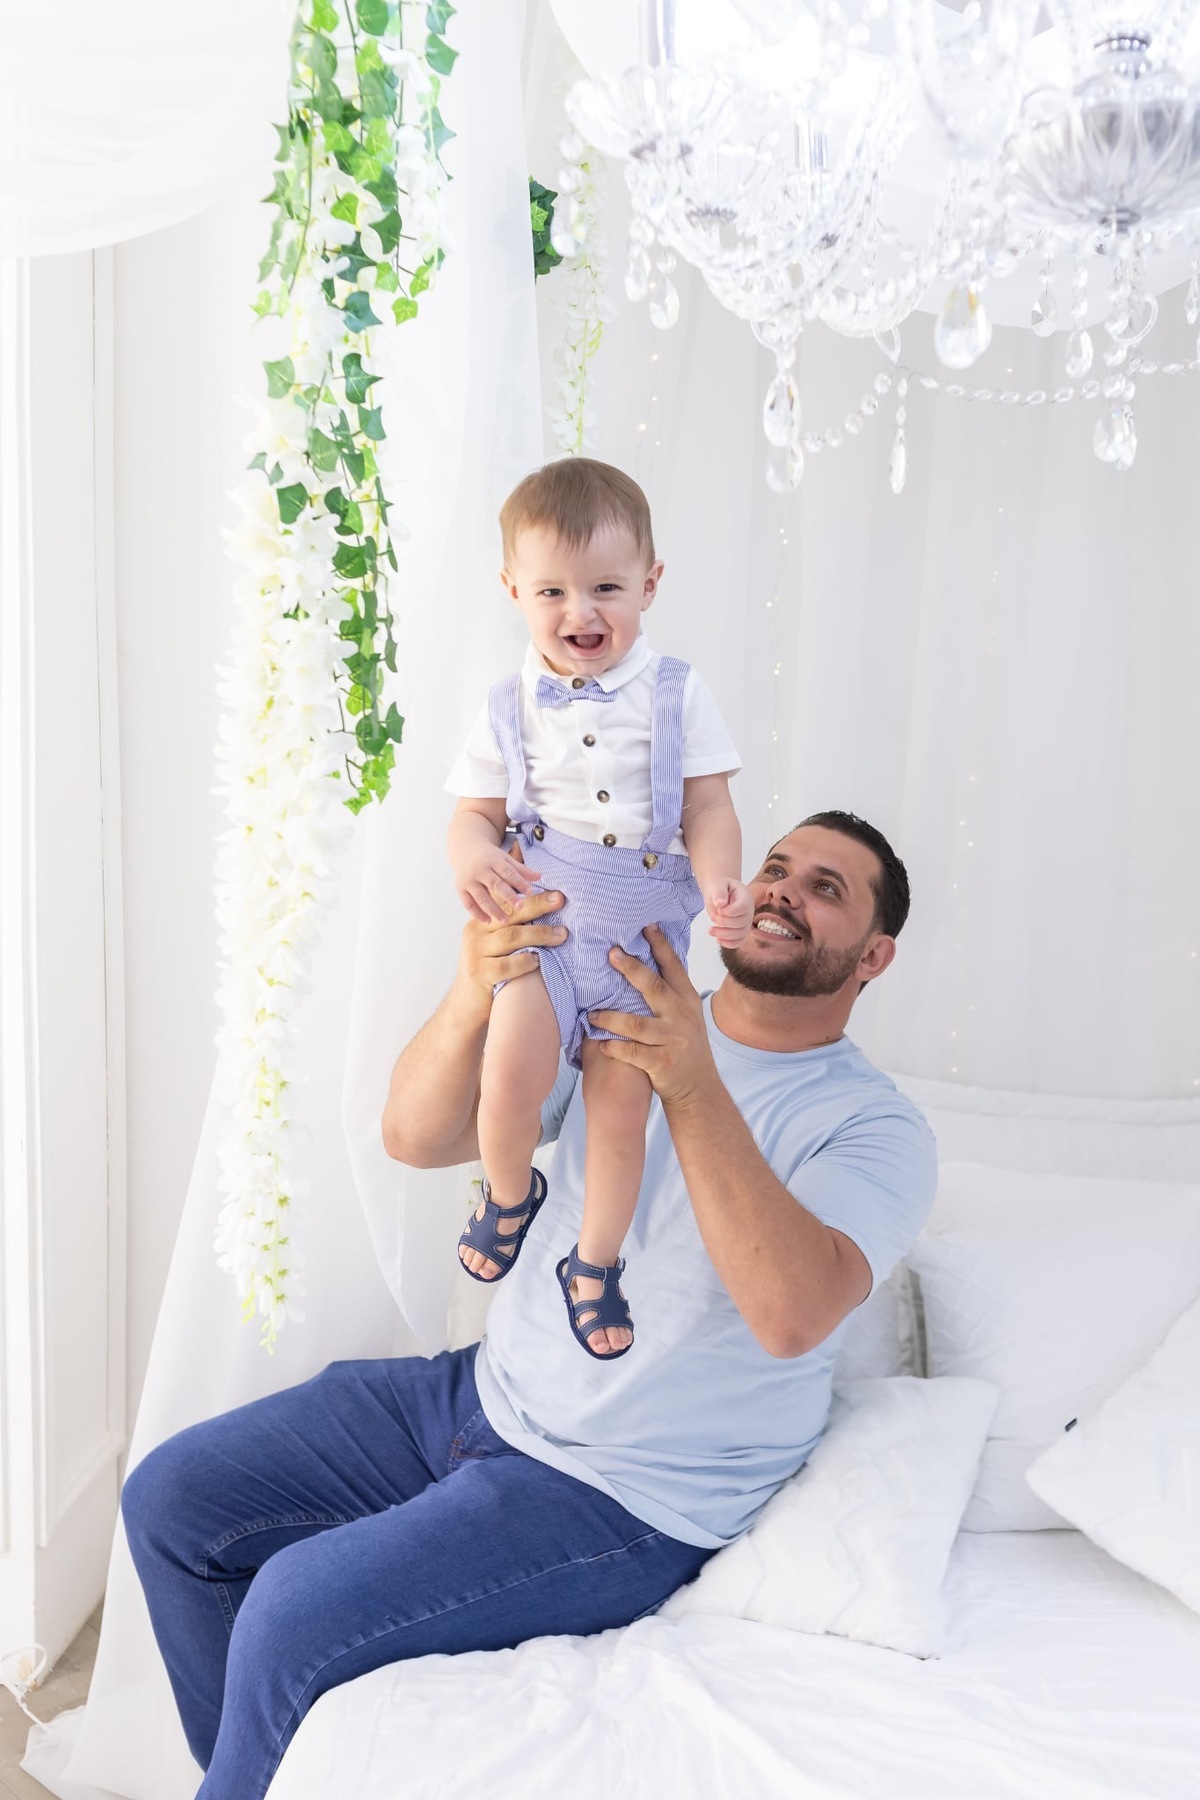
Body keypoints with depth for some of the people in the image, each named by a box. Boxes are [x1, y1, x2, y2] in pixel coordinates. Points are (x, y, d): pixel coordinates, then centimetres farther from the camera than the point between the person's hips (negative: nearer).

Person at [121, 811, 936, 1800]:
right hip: (482, 1393, 6)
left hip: (627, 1496, -6)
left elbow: (792, 1312, -30)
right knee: (171, 1498, 2)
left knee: (296, 1610, -20)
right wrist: (473, 999, -28)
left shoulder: (876, 1126, -12)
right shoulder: (615, 1019, 3)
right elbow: (416, 1136, -7)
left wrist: (693, 1089, -36)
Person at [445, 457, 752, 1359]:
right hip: (539, 923, 0)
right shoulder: (511, 707, 3)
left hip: (642, 932, 0)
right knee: (511, 1073, -22)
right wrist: (473, 855, -18)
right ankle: (511, 1193, 12)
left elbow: (709, 808, -2)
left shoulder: (677, 694, 0)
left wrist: (721, 884, -22)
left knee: (622, 1107, 4)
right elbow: (476, 810, 6)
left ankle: (595, 1263, 28)